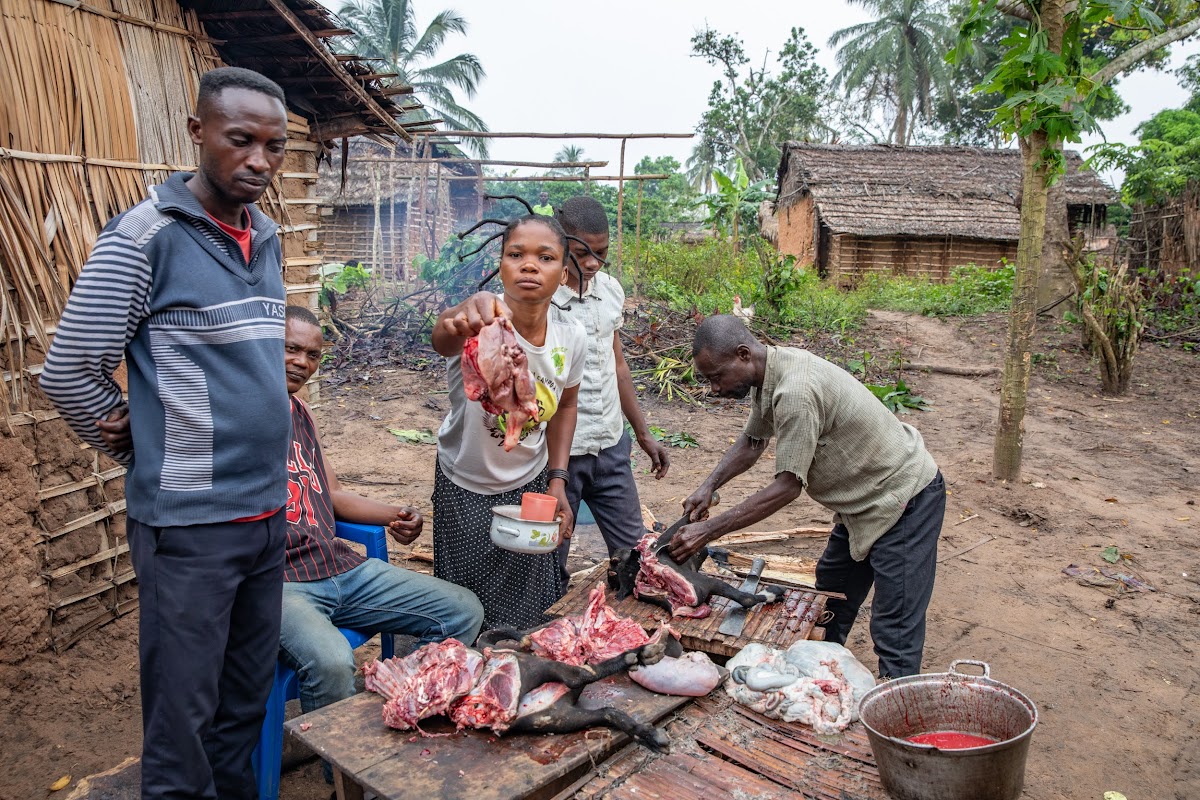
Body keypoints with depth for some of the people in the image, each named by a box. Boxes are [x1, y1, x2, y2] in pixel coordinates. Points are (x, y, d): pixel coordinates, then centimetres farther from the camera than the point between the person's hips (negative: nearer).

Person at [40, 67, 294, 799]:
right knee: (183, 719, 7)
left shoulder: (266, 237, 9)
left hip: (269, 515, 6)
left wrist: (271, 481, 14)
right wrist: (150, 450, 3)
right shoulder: (145, 235, -11)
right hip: (189, 522, -6)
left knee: (247, 707, 17)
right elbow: (68, 375, -8)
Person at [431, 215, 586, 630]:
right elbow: (442, 339, -54)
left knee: (530, 609, 16)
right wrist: (467, 313, -77)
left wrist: (557, 480, 0)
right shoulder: (485, 324, -29)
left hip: (531, 484, 4)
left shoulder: (572, 339, -14)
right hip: (465, 490, -3)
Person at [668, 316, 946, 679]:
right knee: (830, 598, 21)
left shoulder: (795, 391, -32)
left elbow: (788, 486, -28)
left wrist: (709, 531, -25)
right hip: (864, 499, 10)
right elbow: (751, 442, 12)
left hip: (905, 499, -10)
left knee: (894, 631, -8)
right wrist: (709, 486, -4)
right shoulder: (770, 372, -2)